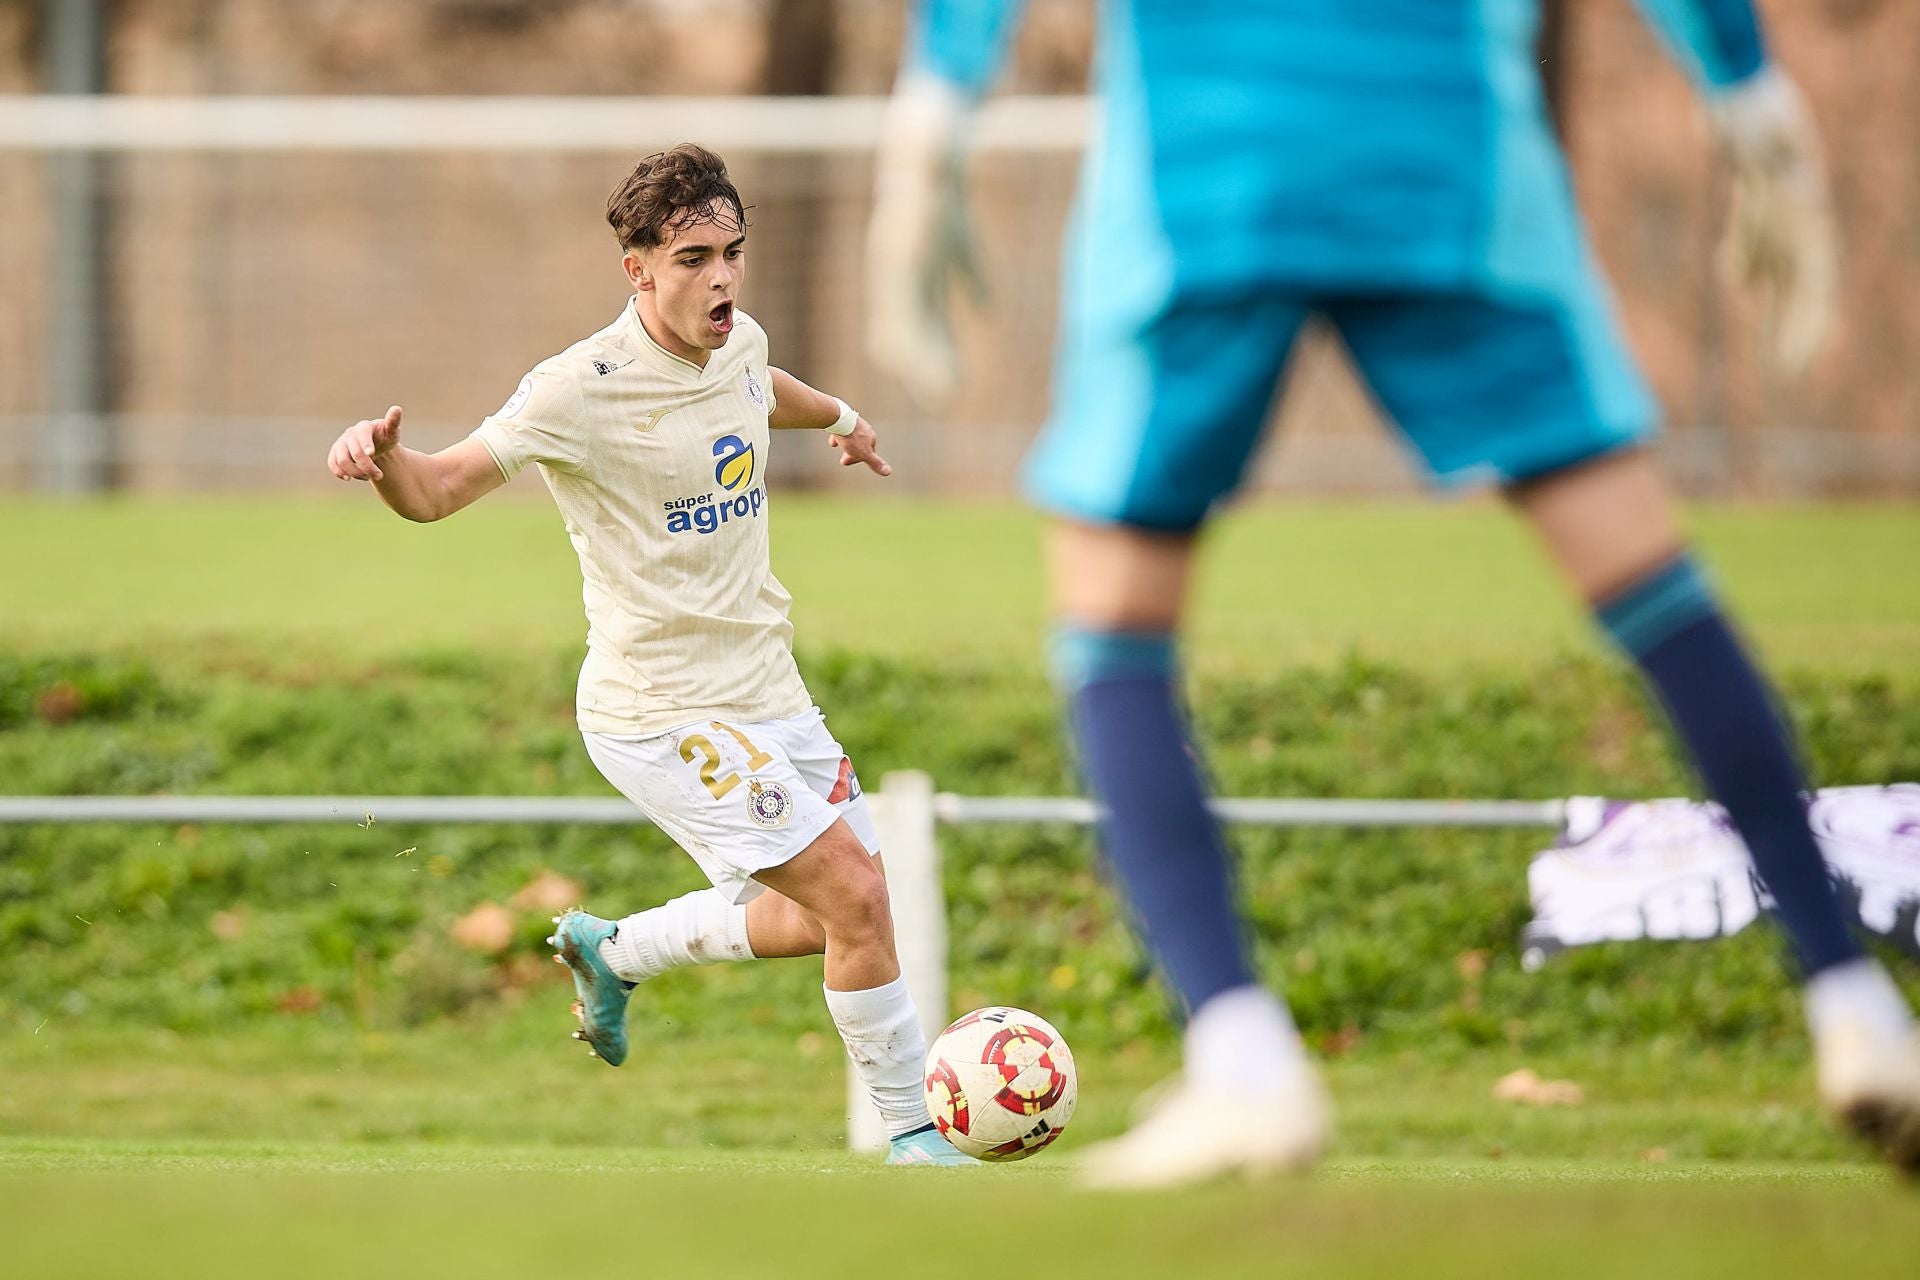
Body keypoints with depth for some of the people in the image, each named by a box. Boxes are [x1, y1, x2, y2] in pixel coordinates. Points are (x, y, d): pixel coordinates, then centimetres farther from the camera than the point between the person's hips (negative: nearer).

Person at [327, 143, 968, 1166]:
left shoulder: (739, 343, 1)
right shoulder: (582, 390, -21)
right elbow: (440, 491, -21)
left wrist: (839, 415, 48)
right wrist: (385, 456, -44)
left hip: (764, 690, 8)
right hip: (663, 713, -8)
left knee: (830, 913, 15)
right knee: (855, 893, -15)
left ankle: (613, 951, 32)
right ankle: (913, 1137, 0)